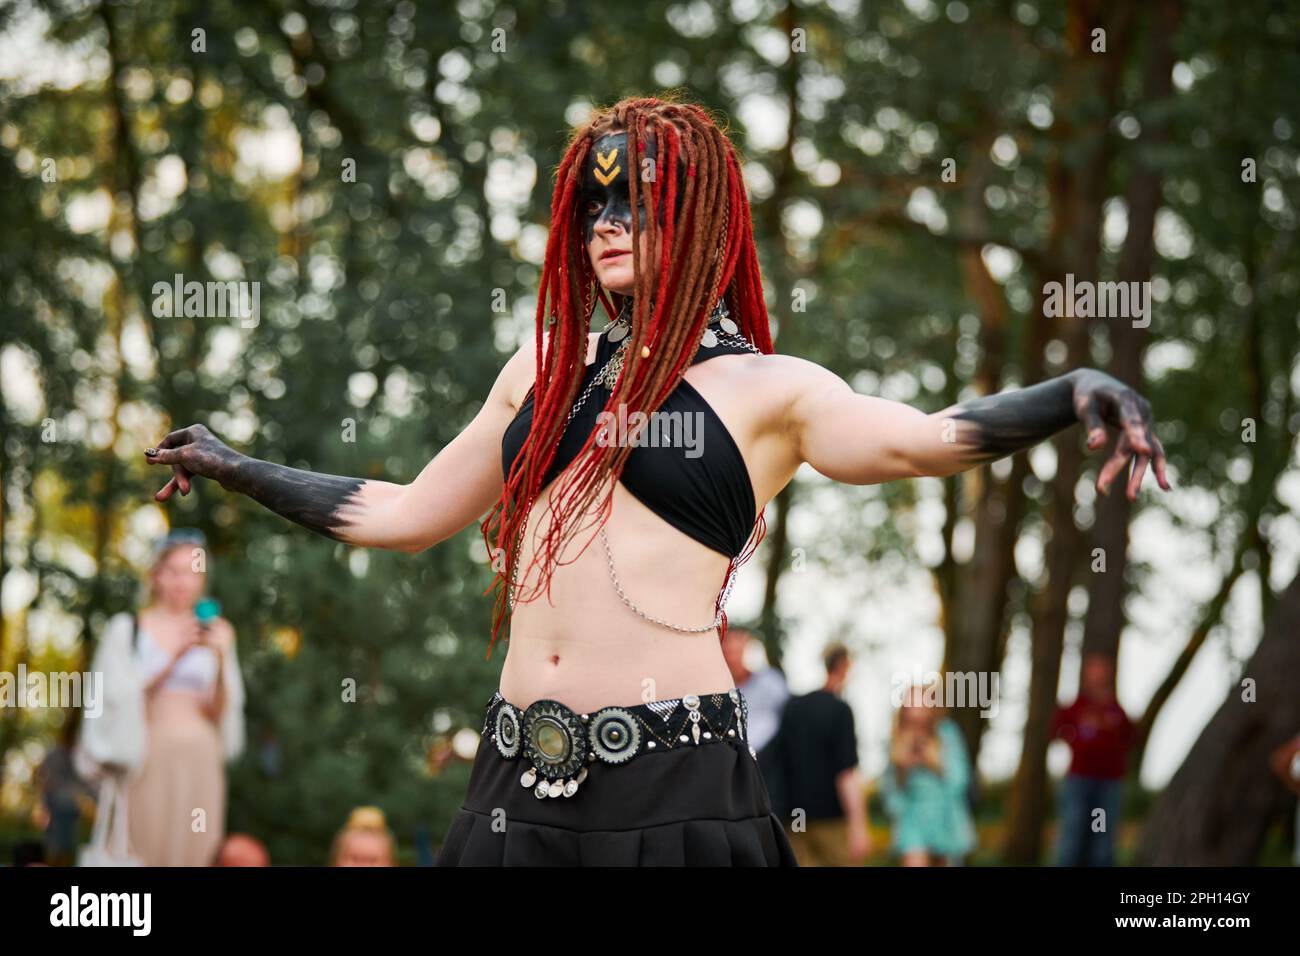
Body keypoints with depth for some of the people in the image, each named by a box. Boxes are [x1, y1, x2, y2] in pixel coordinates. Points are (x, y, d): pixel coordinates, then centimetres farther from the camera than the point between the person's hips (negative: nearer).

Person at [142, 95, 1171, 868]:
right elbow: (404, 515, 27)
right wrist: (232, 466, 32)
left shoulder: (760, 389, 3)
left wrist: (1082, 393, -30)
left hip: (673, 786, -5)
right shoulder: (546, 370, 18)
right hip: (521, 783, 5)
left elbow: (918, 439, -14)